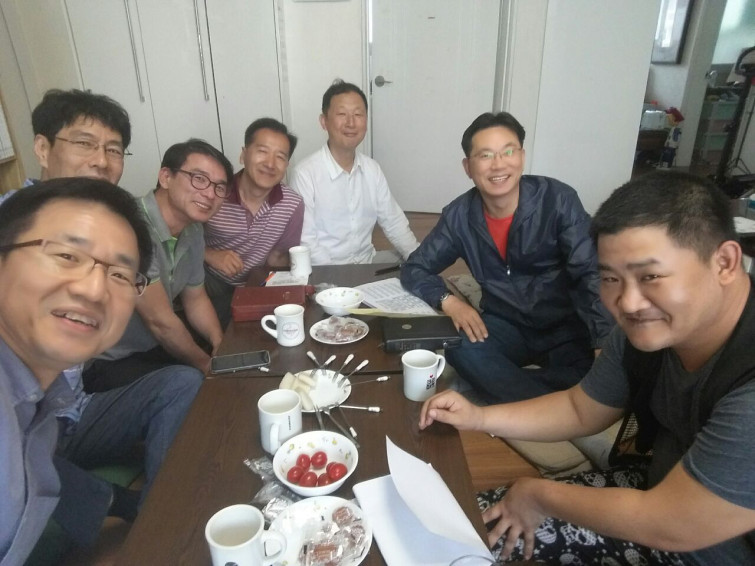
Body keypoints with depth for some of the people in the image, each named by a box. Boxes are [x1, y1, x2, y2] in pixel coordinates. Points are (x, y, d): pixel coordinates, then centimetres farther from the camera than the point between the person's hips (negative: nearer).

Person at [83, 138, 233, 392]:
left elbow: (195, 299, 9)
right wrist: (206, 365, -9)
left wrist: (222, 349, -6)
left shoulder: (193, 230, -3)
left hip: (152, 346, 8)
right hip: (103, 363, -7)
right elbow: (159, 320, -24)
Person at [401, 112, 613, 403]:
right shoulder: (459, 216, -5)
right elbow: (414, 269, 1)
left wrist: (606, 345, -32)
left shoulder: (558, 200, -13)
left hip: (566, 326, -2)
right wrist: (449, 301, -20)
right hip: (506, 325, 2)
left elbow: (591, 275, -17)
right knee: (461, 348, -28)